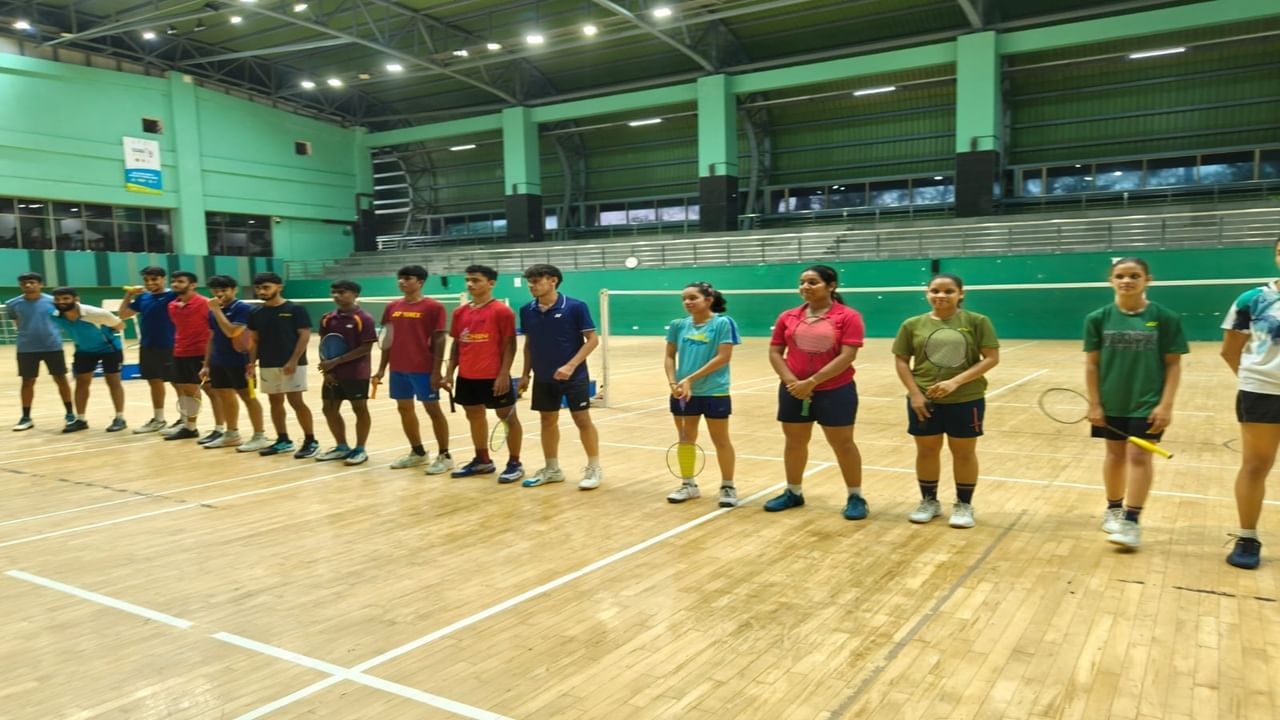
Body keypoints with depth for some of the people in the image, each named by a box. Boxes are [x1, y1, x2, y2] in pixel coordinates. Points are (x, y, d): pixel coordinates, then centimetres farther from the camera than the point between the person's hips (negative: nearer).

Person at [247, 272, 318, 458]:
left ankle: (311, 441, 1)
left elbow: (304, 336, -10)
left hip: (292, 364, -6)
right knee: (275, 402, 10)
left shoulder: (295, 309, -7)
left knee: (296, 402, -7)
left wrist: (293, 361, -17)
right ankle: (283, 440, 20)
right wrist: (252, 361, 1)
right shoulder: (257, 313, 8)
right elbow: (254, 339, 14)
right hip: (267, 365, 6)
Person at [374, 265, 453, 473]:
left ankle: (444, 456, 7)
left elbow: (439, 340, -9)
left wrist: (436, 371, -14)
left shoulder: (433, 307, -7)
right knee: (404, 408, 12)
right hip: (398, 369, 6)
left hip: (424, 369, -6)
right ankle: (418, 452, 26)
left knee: (433, 409, -1)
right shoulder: (392, 308, 10)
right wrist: (382, 367, 11)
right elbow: (388, 339, 15)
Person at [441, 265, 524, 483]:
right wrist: (450, 373, 9)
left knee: (508, 417, 3)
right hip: (466, 377, 7)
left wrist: (504, 374, -17)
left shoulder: (501, 311, -10)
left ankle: (514, 464, 11)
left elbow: (509, 345, -11)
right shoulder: (460, 312, 9)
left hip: (493, 377, -7)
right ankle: (483, 460, 29)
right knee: (475, 417, 16)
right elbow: (456, 344, 14)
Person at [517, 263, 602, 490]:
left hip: (574, 376, -5)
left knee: (582, 419, -1)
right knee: (547, 420, 11)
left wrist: (571, 365, -21)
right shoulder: (527, 311, 2)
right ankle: (552, 469, 25)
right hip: (543, 378, 5)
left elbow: (592, 339, -12)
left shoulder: (575, 307, -13)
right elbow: (528, 344, 13)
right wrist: (525, 374, 9)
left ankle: (594, 468, 12)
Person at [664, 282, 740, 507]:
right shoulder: (678, 325, 5)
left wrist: (691, 378, -18)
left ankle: (728, 486, 19)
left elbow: (723, 357, -15)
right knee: (686, 439, 13)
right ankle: (688, 484, 27)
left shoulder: (723, 323, -10)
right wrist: (673, 382, -8)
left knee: (721, 440, 6)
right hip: (683, 393, 5)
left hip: (714, 392, -5)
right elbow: (670, 356, 10)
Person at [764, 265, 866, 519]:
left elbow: (847, 356, -16)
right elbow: (775, 353, 5)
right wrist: (791, 381, -12)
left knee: (843, 443, 4)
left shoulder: (848, 317, -9)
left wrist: (811, 382, -19)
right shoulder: (787, 317, 5)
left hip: (835, 391, -4)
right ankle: (793, 493, 29)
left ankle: (856, 497, 18)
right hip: (794, 391, 4)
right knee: (794, 442, 13)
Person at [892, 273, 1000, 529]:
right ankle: (929, 501, 28)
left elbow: (991, 358, -7)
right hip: (923, 400, 2)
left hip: (966, 400, -2)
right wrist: (914, 393, -8)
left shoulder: (977, 322, -4)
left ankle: (964, 504, 25)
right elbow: (901, 361, 4)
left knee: (964, 452, 9)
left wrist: (956, 381, -17)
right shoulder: (912, 325, 1)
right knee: (926, 451, 11)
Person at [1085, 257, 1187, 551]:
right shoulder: (1098, 319, -2)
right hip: (1111, 403, 2)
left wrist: (1166, 404, -10)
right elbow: (1092, 364, 1)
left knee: (1139, 456, -4)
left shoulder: (1164, 318, -5)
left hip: (1147, 403, -2)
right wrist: (1094, 404, -3)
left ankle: (1131, 520, 1)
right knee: (1115, 454, 13)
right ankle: (1114, 509, 30)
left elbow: (1173, 364, -3)